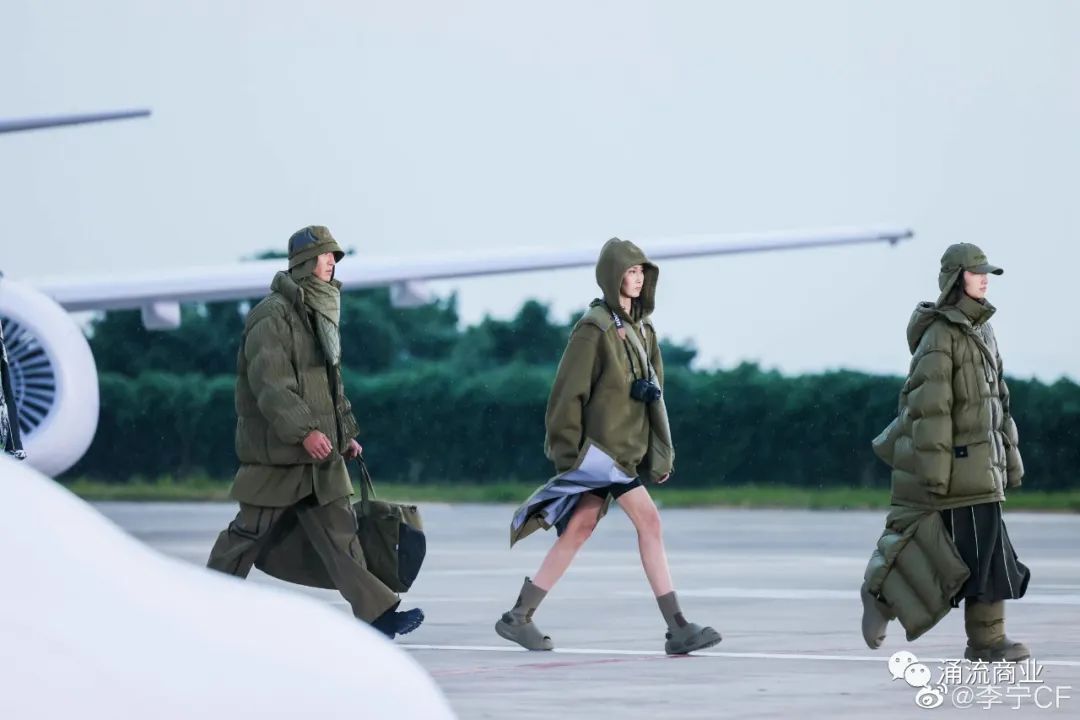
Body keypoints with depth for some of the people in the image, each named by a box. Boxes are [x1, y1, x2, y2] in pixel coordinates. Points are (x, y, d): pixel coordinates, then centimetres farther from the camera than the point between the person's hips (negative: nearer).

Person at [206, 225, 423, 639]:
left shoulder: (319, 315, 16)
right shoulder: (272, 316, -14)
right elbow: (269, 383, -24)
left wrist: (346, 433, 22)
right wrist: (304, 430, -31)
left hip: (320, 452, 8)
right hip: (276, 452, -8)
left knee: (339, 531, 2)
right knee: (251, 533, 1)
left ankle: (376, 613, -4)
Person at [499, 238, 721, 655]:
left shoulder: (640, 329, 14)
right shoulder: (594, 328, -11)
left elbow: (653, 390, 17)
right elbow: (569, 392, -12)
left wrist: (661, 452, 14)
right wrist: (567, 452, -14)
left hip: (628, 447, 9)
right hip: (603, 448, -9)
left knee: (578, 531, 9)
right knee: (648, 522, -13)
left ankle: (518, 617, 16)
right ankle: (677, 630, -14)